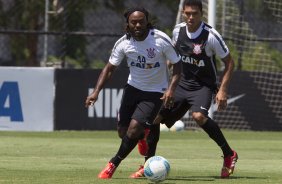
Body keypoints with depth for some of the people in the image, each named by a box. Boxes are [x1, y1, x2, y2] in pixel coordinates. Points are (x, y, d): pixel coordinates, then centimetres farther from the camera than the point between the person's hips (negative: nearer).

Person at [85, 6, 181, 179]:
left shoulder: (161, 40, -21)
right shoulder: (123, 43, -11)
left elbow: (177, 64, -10)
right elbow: (110, 68, -1)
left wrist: (171, 89, -23)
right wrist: (96, 91, -12)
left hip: (155, 93, -4)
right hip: (133, 87, 4)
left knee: (134, 128, -18)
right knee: (123, 132, 7)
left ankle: (113, 164, -3)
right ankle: (143, 138, 42)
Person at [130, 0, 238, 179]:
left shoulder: (211, 35, -18)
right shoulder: (178, 30, -3)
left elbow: (229, 62, -11)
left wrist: (223, 90, -18)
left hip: (204, 86, -5)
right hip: (182, 84, 6)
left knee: (199, 115, -34)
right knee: (155, 118, -2)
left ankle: (229, 155, -18)